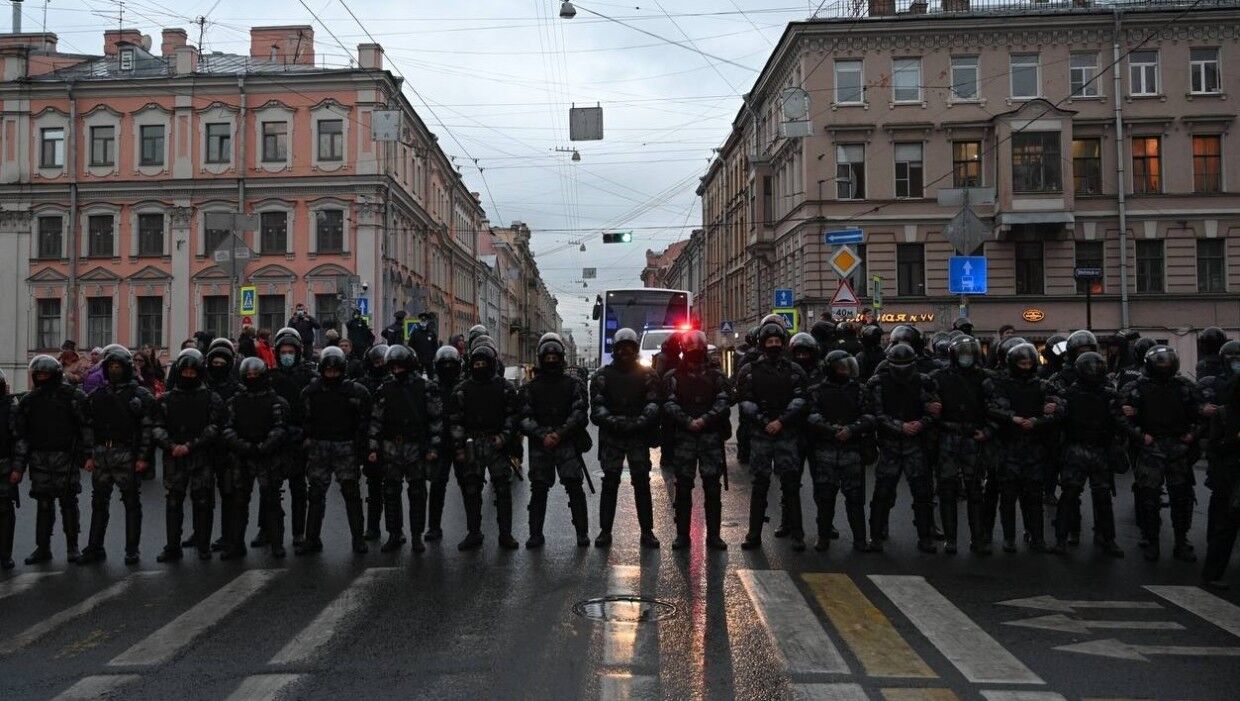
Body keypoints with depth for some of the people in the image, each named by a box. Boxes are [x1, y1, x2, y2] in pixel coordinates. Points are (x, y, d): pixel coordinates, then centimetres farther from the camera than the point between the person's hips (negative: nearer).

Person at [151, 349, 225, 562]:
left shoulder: (211, 399, 5)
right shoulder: (165, 399, 11)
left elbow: (213, 429, -4)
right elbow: (156, 427, 3)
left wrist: (190, 446, -14)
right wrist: (171, 446, -14)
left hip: (202, 458, -2)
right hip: (173, 459, 2)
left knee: (203, 502, 1)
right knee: (173, 502, 3)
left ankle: (203, 546, 12)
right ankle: (173, 547, 11)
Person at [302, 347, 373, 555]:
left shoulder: (356, 391, -2)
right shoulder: (311, 391, 5)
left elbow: (364, 421, 0)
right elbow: (305, 419, 10)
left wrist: (358, 444, -5)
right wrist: (307, 439, 1)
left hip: (346, 446, -2)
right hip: (319, 447, 2)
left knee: (352, 494, 2)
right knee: (316, 494, 7)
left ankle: (358, 538, 11)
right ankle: (312, 539, 15)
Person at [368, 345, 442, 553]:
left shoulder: (426, 387, -1)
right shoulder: (385, 389, 6)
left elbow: (437, 419, -2)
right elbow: (376, 420, 9)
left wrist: (433, 447, -7)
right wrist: (373, 448, 3)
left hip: (416, 447, -2)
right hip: (391, 448, 3)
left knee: (417, 493, 2)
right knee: (391, 493, 6)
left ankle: (416, 536, 12)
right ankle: (394, 534, 16)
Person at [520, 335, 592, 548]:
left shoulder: (573, 384, 7)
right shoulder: (530, 387, 11)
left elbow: (579, 413, -3)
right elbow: (525, 417, 3)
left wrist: (559, 433, -15)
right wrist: (543, 435, -13)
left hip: (567, 443, -2)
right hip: (540, 444, 2)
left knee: (574, 487, -8)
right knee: (538, 490, 3)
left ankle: (582, 532, -1)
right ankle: (536, 534, 12)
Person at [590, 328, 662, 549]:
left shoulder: (647, 375, 6)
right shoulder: (602, 375, 6)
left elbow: (653, 404, -4)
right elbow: (597, 406, -3)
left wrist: (641, 422, -23)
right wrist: (613, 421, -22)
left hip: (639, 436, 0)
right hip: (611, 436, 0)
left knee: (642, 483, 2)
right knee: (609, 483, 2)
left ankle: (647, 531, 9)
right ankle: (605, 531, 9)